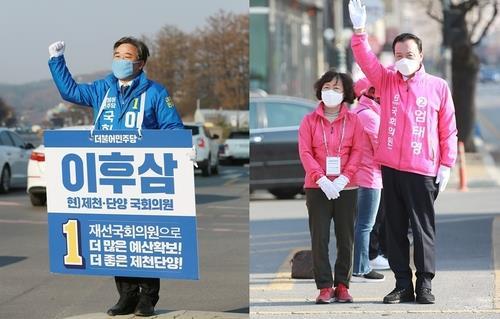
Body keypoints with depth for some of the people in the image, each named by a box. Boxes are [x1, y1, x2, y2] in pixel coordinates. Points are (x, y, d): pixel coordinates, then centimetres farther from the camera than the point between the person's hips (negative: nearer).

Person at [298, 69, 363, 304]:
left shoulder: (353, 121, 5)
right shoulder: (309, 120, 3)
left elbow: (357, 152, -1)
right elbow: (305, 153, -4)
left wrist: (343, 178, -14)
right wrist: (321, 179, -16)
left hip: (345, 187, 1)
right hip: (317, 187, -1)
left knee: (346, 238, 4)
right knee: (319, 238, -2)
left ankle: (342, 285, 12)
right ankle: (324, 287, 2)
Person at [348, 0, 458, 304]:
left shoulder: (438, 86, 2)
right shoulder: (386, 81, 8)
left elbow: (448, 129, 3)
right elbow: (366, 59, -7)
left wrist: (447, 164, -2)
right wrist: (360, 30, -23)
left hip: (422, 170, -3)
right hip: (390, 167, 3)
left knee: (423, 227, 1)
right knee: (395, 227, 7)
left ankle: (425, 284, 8)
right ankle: (403, 284, 14)